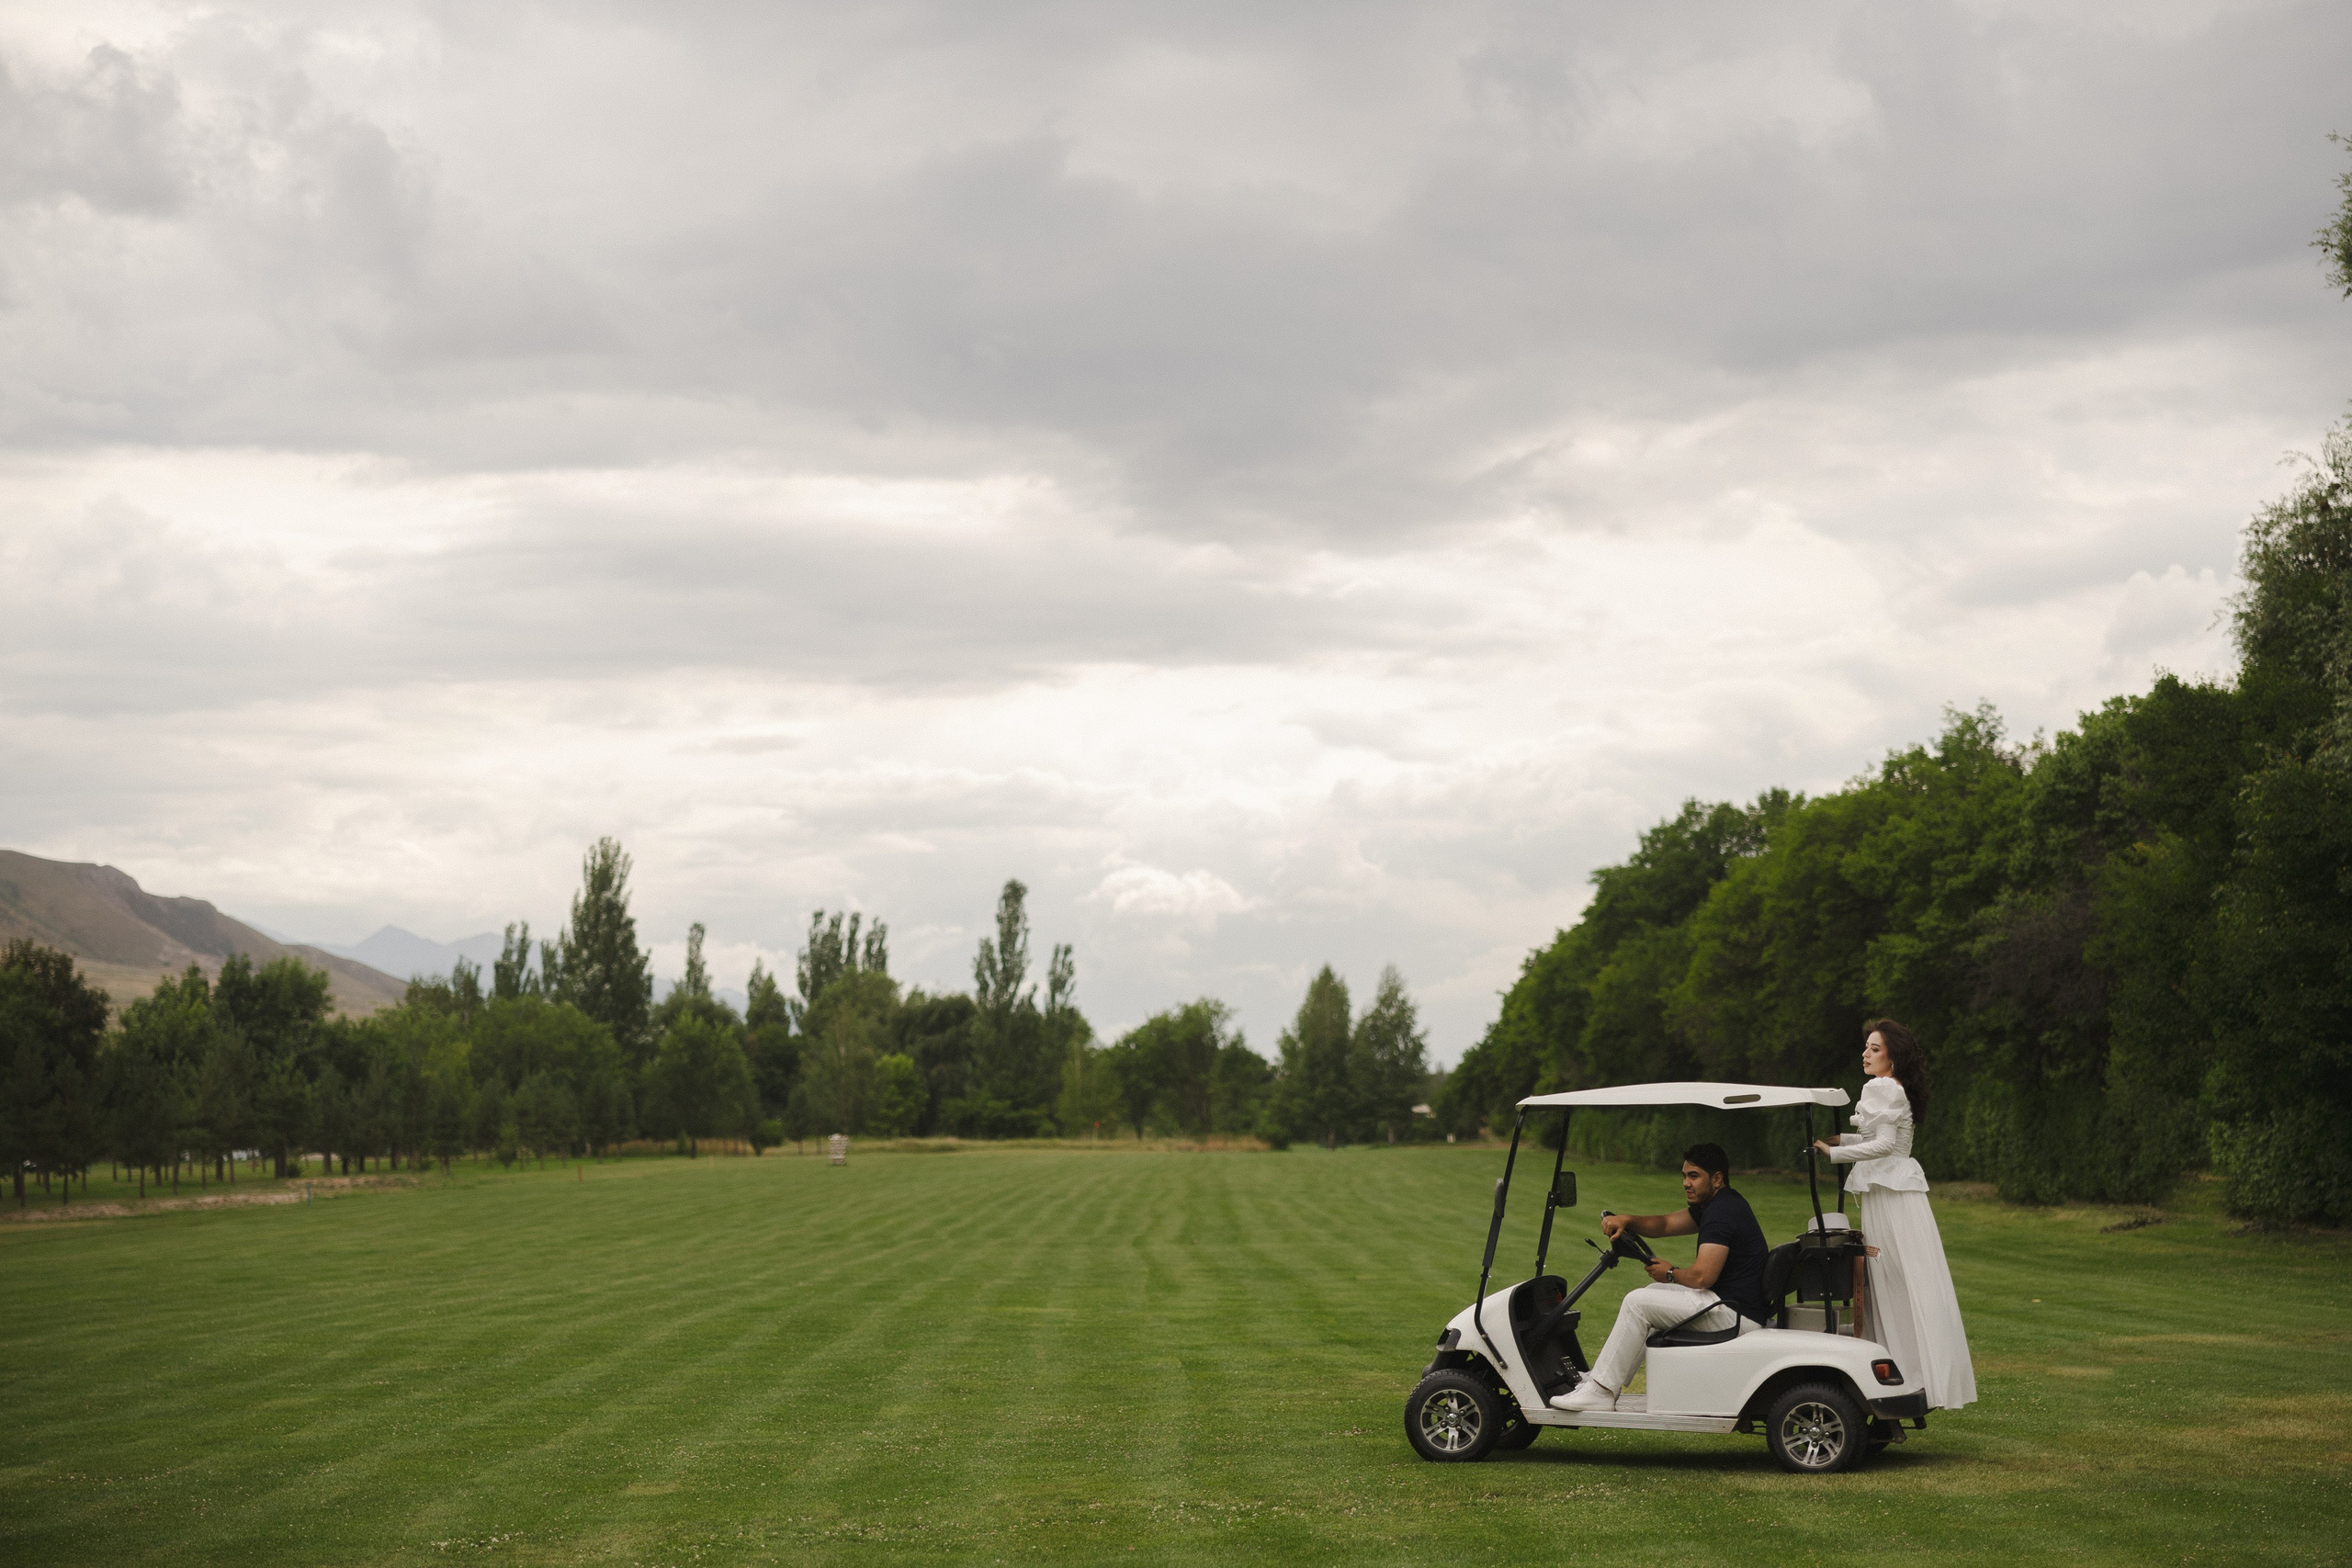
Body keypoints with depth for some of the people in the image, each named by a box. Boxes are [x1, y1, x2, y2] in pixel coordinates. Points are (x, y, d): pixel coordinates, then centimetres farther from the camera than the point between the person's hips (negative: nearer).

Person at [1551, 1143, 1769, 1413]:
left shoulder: (1722, 1213, -19)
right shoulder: (1718, 1205, 15)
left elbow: (1702, 1276, -27)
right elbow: (1665, 1224, 19)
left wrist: (1671, 1274, -6)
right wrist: (1627, 1220, 0)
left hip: (1737, 1315, -11)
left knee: (1638, 1302, -12)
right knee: (1652, 1292, 22)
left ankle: (1601, 1391, -9)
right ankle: (1603, 1380, 18)